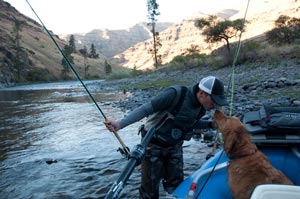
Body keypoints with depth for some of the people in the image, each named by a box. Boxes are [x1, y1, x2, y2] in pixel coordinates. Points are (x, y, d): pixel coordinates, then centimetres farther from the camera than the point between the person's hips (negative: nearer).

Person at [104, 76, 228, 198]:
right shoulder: (175, 94, -28)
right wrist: (120, 124, -36)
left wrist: (211, 124, -1)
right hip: (153, 145, -5)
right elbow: (145, 109, -28)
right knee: (150, 185, 5)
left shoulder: (201, 108, -6)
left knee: (176, 185, 14)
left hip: (175, 147, 6)